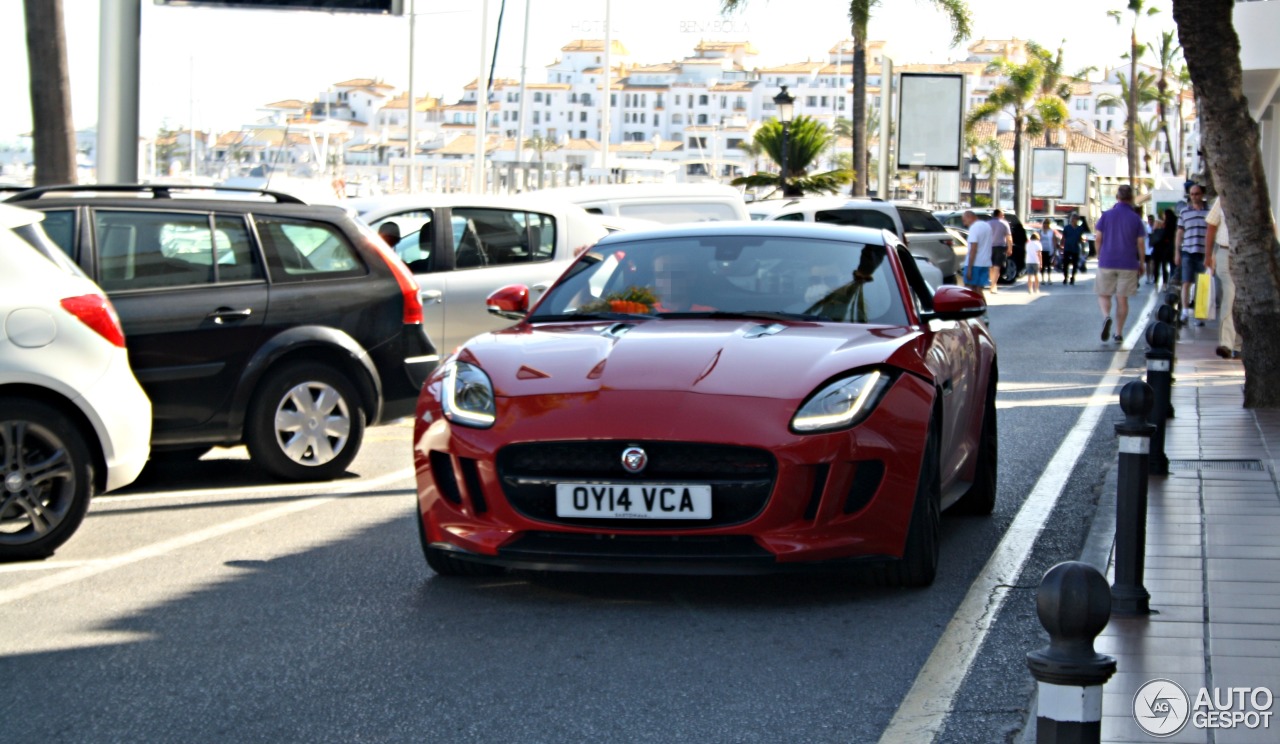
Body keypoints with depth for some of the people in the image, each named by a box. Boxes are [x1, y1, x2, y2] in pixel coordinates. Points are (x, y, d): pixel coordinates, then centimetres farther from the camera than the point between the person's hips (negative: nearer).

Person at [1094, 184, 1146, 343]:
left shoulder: (1106, 215, -1)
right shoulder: (1136, 219, -1)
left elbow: (1098, 238, 0)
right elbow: (1140, 243, -1)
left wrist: (1099, 257, 14)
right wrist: (1141, 263, 11)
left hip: (1107, 262, 0)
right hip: (1128, 264, 0)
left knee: (1103, 294, 9)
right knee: (1122, 298, 7)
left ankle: (1106, 316, -21)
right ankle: (1118, 333, 7)